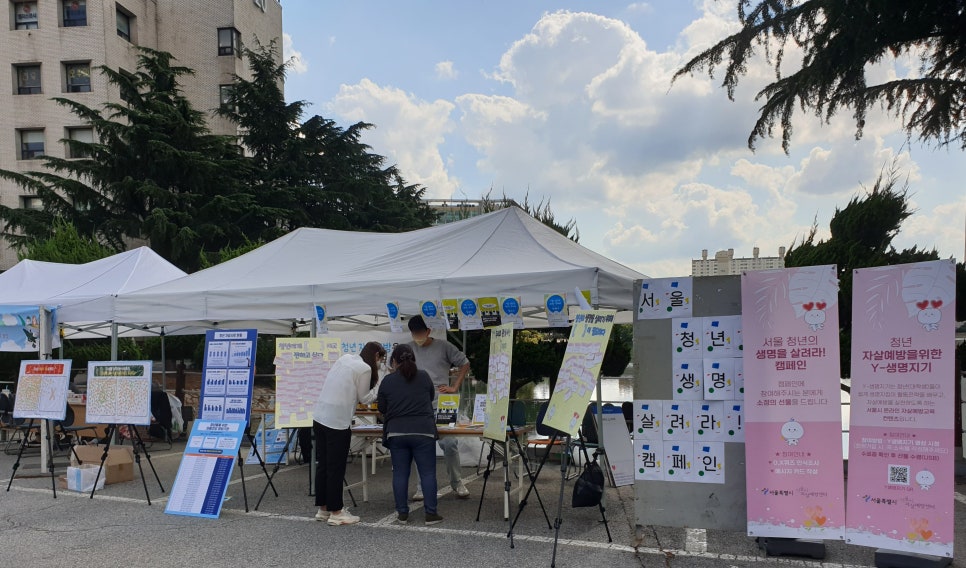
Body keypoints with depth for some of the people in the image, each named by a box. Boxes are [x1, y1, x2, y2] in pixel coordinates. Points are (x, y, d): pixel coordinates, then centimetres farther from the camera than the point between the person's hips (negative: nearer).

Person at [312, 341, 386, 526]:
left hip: (319, 416, 8)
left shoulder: (345, 358, 13)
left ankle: (323, 509, 25)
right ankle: (336, 513, 11)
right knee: (336, 468, 2)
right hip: (337, 422, -8)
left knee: (323, 465, 15)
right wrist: (380, 385, 9)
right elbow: (364, 398, -2)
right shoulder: (365, 369, -9)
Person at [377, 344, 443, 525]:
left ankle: (402, 513, 14)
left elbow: (382, 408, 10)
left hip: (396, 432, 1)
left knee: (400, 473, 9)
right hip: (423, 431, -1)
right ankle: (431, 513, 4)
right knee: (427, 473, 4)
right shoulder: (424, 376, 3)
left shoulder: (388, 381, 1)